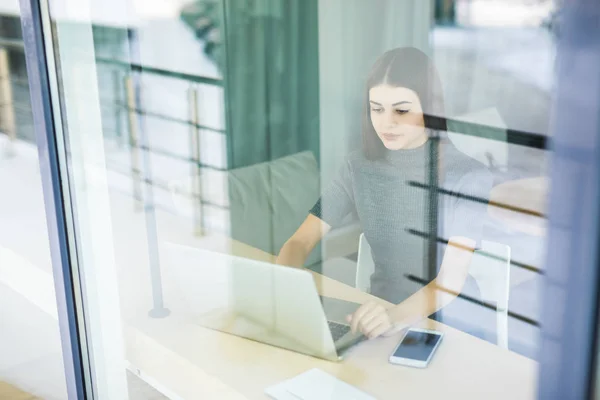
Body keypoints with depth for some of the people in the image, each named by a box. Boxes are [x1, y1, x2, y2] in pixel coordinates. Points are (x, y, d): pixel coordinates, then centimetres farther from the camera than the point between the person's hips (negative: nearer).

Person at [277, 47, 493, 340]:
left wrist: (398, 316, -42)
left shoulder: (468, 175, -14)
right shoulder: (359, 167, -2)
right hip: (382, 313, 4)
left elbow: (452, 278, -23)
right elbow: (300, 242, -7)